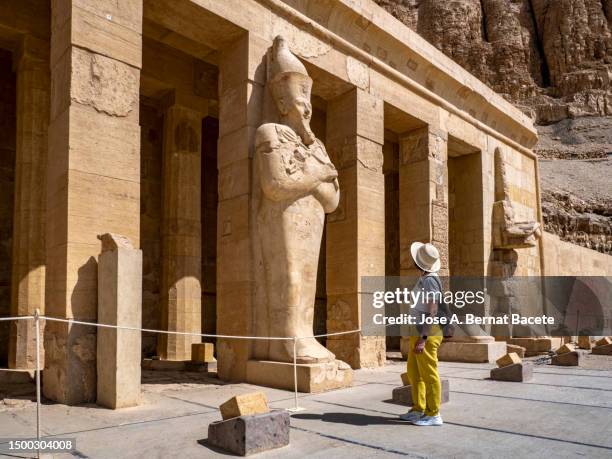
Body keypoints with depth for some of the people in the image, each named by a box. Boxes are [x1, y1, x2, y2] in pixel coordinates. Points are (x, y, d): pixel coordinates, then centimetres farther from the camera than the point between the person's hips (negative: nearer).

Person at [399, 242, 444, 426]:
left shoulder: (429, 281, -16)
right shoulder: (424, 280, 14)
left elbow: (433, 312, -21)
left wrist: (422, 339, -24)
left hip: (427, 334, -10)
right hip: (418, 333, 10)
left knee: (429, 374, -2)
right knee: (414, 373, 16)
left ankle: (433, 415, 8)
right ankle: (418, 410, 25)